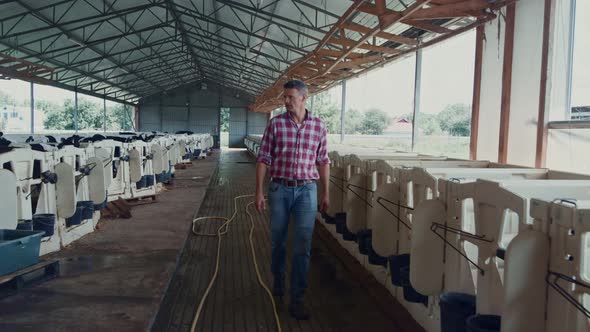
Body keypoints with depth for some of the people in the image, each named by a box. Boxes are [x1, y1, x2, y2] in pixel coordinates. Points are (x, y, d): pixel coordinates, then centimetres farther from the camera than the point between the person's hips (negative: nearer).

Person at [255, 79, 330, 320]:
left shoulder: (318, 125, 2)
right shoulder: (275, 124, -2)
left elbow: (323, 161, 8)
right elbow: (263, 159, -2)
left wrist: (326, 193, 7)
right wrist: (259, 191, -7)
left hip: (306, 191, 0)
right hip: (279, 189, 0)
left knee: (302, 247, -2)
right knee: (278, 241, 14)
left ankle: (296, 300, 7)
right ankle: (278, 280, 40)